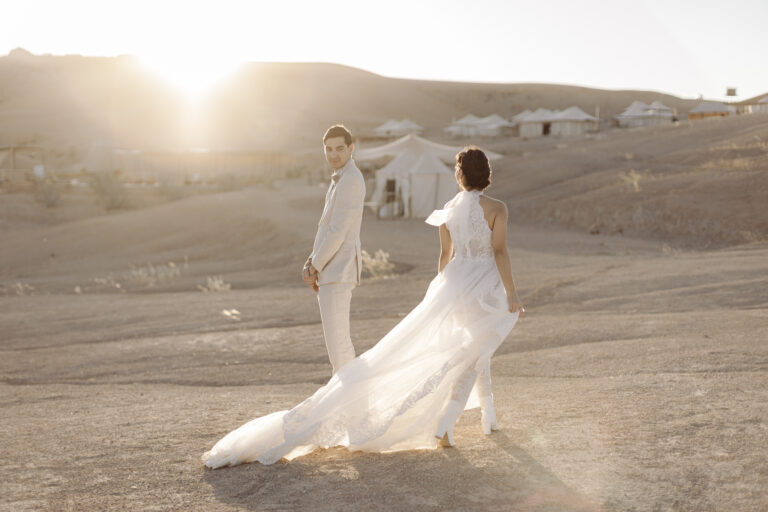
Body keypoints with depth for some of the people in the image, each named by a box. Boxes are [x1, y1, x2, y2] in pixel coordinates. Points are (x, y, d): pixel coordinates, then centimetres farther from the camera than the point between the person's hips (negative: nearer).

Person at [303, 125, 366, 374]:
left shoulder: (350, 180, -16)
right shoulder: (341, 180, 18)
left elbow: (338, 231, -20)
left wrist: (314, 267, -10)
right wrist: (311, 263, 5)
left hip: (338, 271, -10)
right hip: (332, 271, 10)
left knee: (336, 338, -7)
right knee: (336, 337, 15)